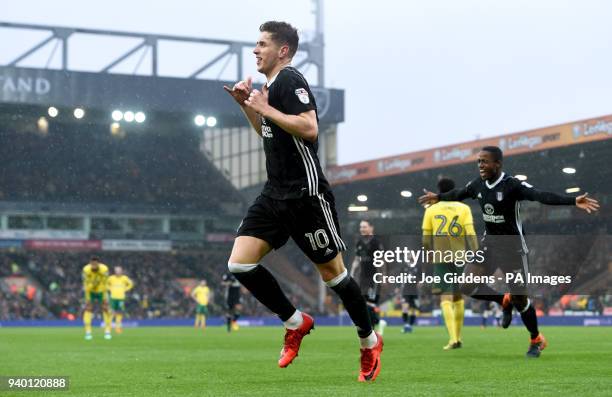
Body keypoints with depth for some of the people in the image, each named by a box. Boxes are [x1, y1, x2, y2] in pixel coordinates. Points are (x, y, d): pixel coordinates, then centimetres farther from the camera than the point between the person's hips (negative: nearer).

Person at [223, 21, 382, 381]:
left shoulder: (290, 79, -13)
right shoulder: (271, 84, 14)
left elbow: (309, 128, -26)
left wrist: (266, 108, -19)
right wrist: (246, 104, 15)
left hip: (306, 193, -9)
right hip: (276, 193, 9)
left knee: (332, 272, 2)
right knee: (240, 264, -4)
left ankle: (370, 342, 22)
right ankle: (296, 323, 12)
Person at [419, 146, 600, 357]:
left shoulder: (512, 185, -23)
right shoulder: (478, 184, -2)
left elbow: (541, 196, -36)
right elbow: (459, 193, 20)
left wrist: (573, 201, -51)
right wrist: (439, 197, 37)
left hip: (513, 248, -6)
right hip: (490, 244, 6)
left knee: (519, 298, 1)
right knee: (467, 286, -4)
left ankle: (536, 340, 26)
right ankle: (505, 301, 23)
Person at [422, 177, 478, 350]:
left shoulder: (431, 210, 3)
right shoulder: (464, 209, 3)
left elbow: (426, 239, 5)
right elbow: (471, 234, -7)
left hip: (440, 258, -1)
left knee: (446, 298, -5)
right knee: (458, 298, 16)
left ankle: (453, 339, -21)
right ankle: (458, 337, 25)